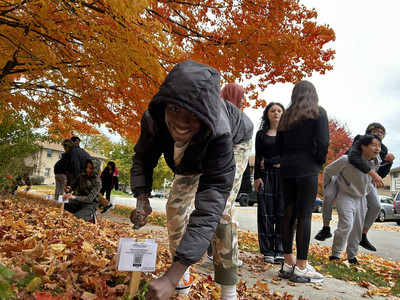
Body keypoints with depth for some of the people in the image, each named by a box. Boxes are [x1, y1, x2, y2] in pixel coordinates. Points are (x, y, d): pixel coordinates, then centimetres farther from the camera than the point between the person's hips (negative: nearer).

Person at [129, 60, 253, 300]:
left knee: (221, 211, -22)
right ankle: (185, 274, 17)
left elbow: (209, 208, -52)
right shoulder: (153, 119, -34)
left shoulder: (219, 133, -48)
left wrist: (171, 278, -56)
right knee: (176, 205, -3)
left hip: (235, 143, -4)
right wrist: (142, 198, -35)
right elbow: (143, 160, -14)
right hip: (194, 157, 5)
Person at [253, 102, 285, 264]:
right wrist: (257, 177, -4)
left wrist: (268, 162, -7)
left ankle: (280, 250, 6)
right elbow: (258, 157, 5)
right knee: (266, 212, 0)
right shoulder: (261, 134, 12)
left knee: (282, 212, -3)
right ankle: (268, 250, 8)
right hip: (266, 175, 1)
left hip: (283, 175, 0)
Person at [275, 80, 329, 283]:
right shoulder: (318, 112, 2)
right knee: (304, 216, -3)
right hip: (307, 169, -4)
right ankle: (301, 268, 1)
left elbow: (278, 145, 10)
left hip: (286, 168, 5)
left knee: (288, 214, 7)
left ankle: (288, 264, 13)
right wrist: (320, 162, 5)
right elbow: (323, 141, -9)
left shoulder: (286, 115, 13)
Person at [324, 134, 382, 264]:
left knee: (357, 229, 10)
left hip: (361, 199, 6)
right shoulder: (347, 160, -24)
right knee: (346, 225, -17)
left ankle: (352, 257, 28)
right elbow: (327, 171, -11)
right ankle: (335, 254, 1)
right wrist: (328, 191, -3)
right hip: (345, 197, -6)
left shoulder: (376, 162, -6)